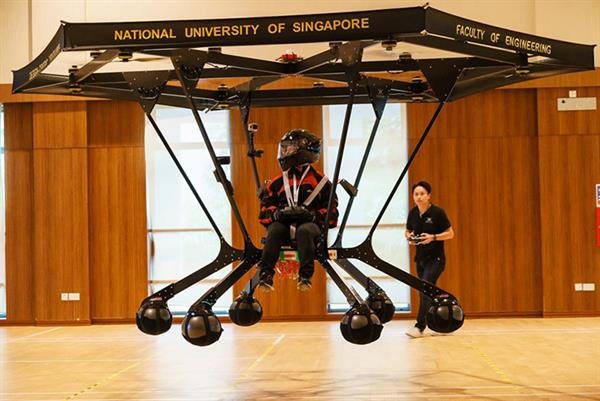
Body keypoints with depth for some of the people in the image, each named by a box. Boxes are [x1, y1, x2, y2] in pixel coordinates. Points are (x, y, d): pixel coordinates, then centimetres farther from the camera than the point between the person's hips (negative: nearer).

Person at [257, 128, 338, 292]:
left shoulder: (320, 181, 12)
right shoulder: (277, 183, 18)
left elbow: (331, 211, 9)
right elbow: (265, 207, 15)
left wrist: (313, 215, -11)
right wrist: (277, 213, -8)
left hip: (310, 223, -2)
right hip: (282, 222, 2)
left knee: (304, 231, -38)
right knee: (274, 230, -33)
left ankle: (305, 277, -45)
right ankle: (265, 275, -42)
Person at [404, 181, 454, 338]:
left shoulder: (437, 212, -12)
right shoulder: (412, 213, 2)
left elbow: (450, 233, -8)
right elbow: (407, 231, 17)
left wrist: (433, 237, -21)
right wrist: (409, 237, -5)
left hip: (435, 258, -6)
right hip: (420, 258, 6)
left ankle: (420, 326, -13)